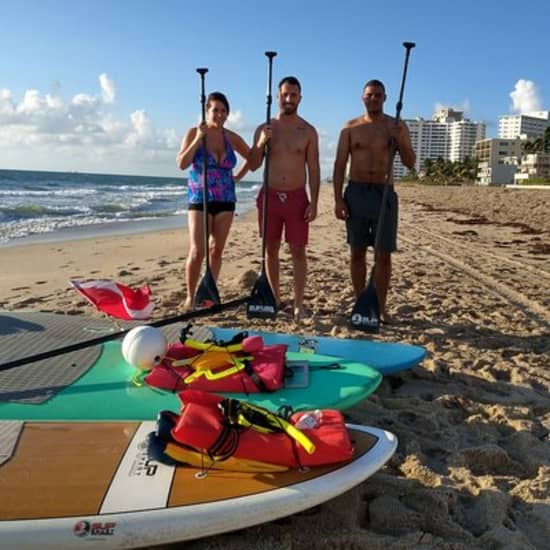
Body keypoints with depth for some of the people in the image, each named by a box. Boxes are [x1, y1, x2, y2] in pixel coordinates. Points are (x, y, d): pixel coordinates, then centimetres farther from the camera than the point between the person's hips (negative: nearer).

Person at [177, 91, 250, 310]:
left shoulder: (231, 137, 5)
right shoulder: (194, 133, -3)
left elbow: (252, 157, 20)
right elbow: (182, 164, -14)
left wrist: (238, 176, 11)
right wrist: (198, 139, -19)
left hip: (225, 201, 4)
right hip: (199, 200, -3)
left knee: (216, 250, 6)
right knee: (197, 251, -11)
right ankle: (190, 296, 3)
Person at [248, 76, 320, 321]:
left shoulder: (308, 131, 2)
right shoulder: (264, 129, 5)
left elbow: (314, 169, 0)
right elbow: (253, 166, 4)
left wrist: (314, 202, -8)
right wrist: (260, 144, -15)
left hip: (297, 197, -2)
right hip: (270, 196, 2)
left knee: (297, 251, 0)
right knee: (271, 250, 7)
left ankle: (298, 303, 6)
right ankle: (274, 299, 19)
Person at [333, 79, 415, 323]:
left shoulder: (397, 126, 5)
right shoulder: (351, 127, 6)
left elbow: (410, 163, 2)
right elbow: (339, 165, 2)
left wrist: (400, 141, -17)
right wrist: (338, 199, -6)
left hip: (384, 194, 0)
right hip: (356, 193, 1)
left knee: (384, 255, 0)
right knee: (357, 253, 6)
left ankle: (381, 307, 10)